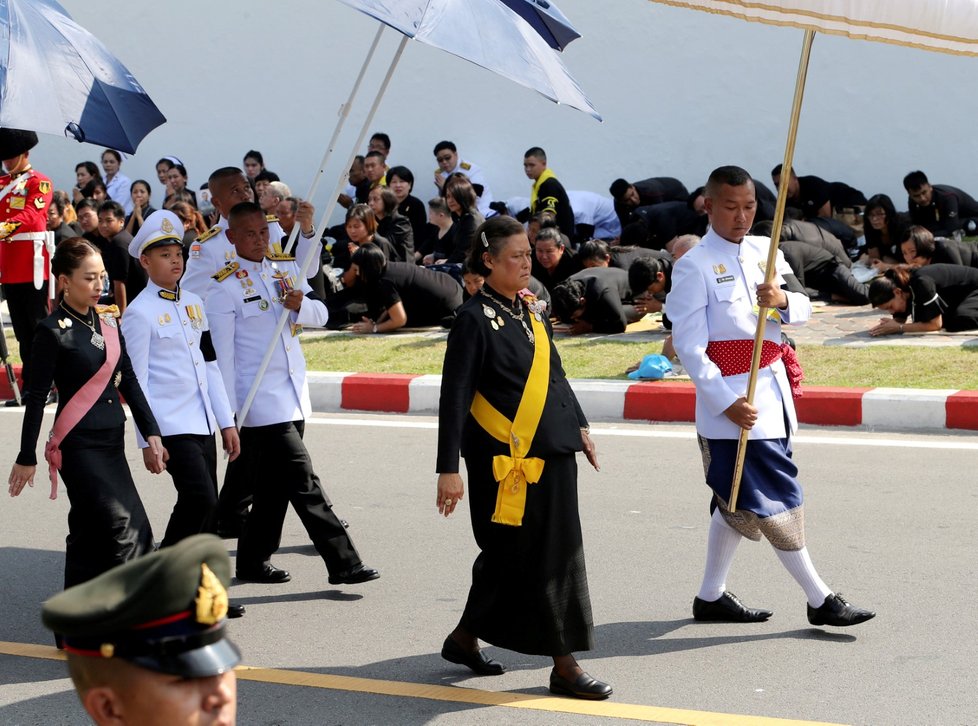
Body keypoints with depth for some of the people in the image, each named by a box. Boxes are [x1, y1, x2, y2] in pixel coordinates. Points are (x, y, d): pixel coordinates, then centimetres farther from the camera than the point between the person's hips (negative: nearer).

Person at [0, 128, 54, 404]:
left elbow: (31, 215, -20)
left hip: (32, 262, -7)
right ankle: (29, 387, 14)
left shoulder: (39, 182, -5)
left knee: (38, 326, -3)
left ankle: (45, 388, 1)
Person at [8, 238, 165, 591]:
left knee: (91, 536, 10)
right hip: (78, 445, -7)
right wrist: (26, 458, -5)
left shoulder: (107, 319, 9)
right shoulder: (53, 331, -10)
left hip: (111, 441, 7)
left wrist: (151, 433, 8)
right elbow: (36, 397, -7)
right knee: (129, 530, -13)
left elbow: (128, 380, 14)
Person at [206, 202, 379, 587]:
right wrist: (230, 414, -11)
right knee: (304, 484, -8)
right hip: (260, 402, -7)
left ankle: (253, 562, 24)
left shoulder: (286, 269, 12)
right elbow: (222, 354, -9)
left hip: (294, 395, 7)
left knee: (275, 486, 13)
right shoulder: (225, 287, -7)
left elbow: (320, 315, 10)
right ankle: (344, 563, -6)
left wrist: (301, 305, -14)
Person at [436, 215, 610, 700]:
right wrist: (448, 469, -16)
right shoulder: (475, 318, -10)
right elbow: (454, 397, -12)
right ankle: (564, 665, 4)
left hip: (551, 452, 7)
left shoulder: (532, 310, 11)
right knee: (540, 557, -3)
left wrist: (578, 425, 23)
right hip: (505, 459, -7)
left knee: (508, 555, 12)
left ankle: (465, 638, 27)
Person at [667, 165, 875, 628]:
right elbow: (689, 346, -14)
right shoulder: (695, 266, -10)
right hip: (731, 398, -7)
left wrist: (782, 301, -19)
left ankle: (711, 597, 26)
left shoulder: (764, 252, 11)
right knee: (777, 499, -4)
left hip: (773, 392, 7)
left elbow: (803, 312, 5)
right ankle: (820, 601, 4)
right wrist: (725, 402, -20)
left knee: (737, 500, 15)